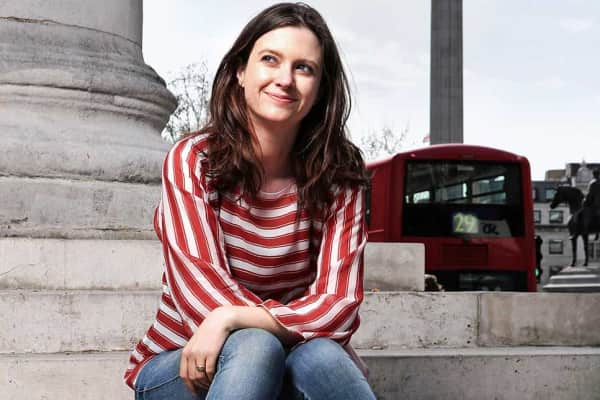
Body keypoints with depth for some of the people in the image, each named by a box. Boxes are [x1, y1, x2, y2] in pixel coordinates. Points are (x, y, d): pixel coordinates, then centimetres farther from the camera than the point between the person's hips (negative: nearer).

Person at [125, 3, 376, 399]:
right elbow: (202, 291, -19)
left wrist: (232, 317, -29)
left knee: (320, 357, -32)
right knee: (255, 347, -34)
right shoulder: (191, 161, -11)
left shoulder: (340, 178, -6)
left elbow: (338, 307, -16)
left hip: (291, 364, 2)